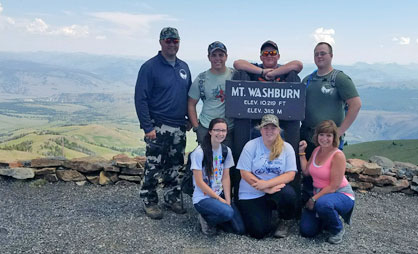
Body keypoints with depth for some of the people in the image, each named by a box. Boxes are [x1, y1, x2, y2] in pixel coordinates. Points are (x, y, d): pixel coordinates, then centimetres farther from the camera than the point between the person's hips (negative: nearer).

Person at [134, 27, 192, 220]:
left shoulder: (184, 67, 11)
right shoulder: (150, 67, -8)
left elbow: (190, 95, 20)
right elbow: (140, 99, -11)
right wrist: (148, 127, -16)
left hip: (179, 128, 6)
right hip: (158, 128, -6)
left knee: (175, 166, 14)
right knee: (154, 167, 0)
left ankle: (172, 198, 29)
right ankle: (149, 201, 16)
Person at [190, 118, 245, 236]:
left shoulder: (226, 151, 3)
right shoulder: (199, 152, -15)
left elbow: (226, 177, 4)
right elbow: (199, 182, -14)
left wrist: (228, 200, -8)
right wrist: (220, 199, -14)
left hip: (220, 194, 6)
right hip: (202, 198, -6)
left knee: (240, 229, -5)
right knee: (228, 213, -33)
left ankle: (211, 216, 17)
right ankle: (206, 219, -1)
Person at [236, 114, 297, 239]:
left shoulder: (286, 148, -2)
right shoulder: (251, 146, -6)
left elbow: (290, 174, -8)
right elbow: (245, 173, -11)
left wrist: (267, 184, -22)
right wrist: (267, 190, -19)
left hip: (276, 188, 1)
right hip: (251, 195, -1)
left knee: (289, 194, -33)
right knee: (259, 232, -17)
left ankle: (283, 222, 1)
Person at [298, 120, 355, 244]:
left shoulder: (338, 155, -19)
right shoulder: (317, 150, 4)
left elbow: (334, 186, -21)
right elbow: (306, 171, 6)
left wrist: (313, 199, -20)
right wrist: (302, 152, 3)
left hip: (341, 195, -6)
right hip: (319, 194, 6)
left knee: (322, 204, -41)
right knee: (306, 231, -8)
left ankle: (338, 229, -9)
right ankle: (327, 219, 23)